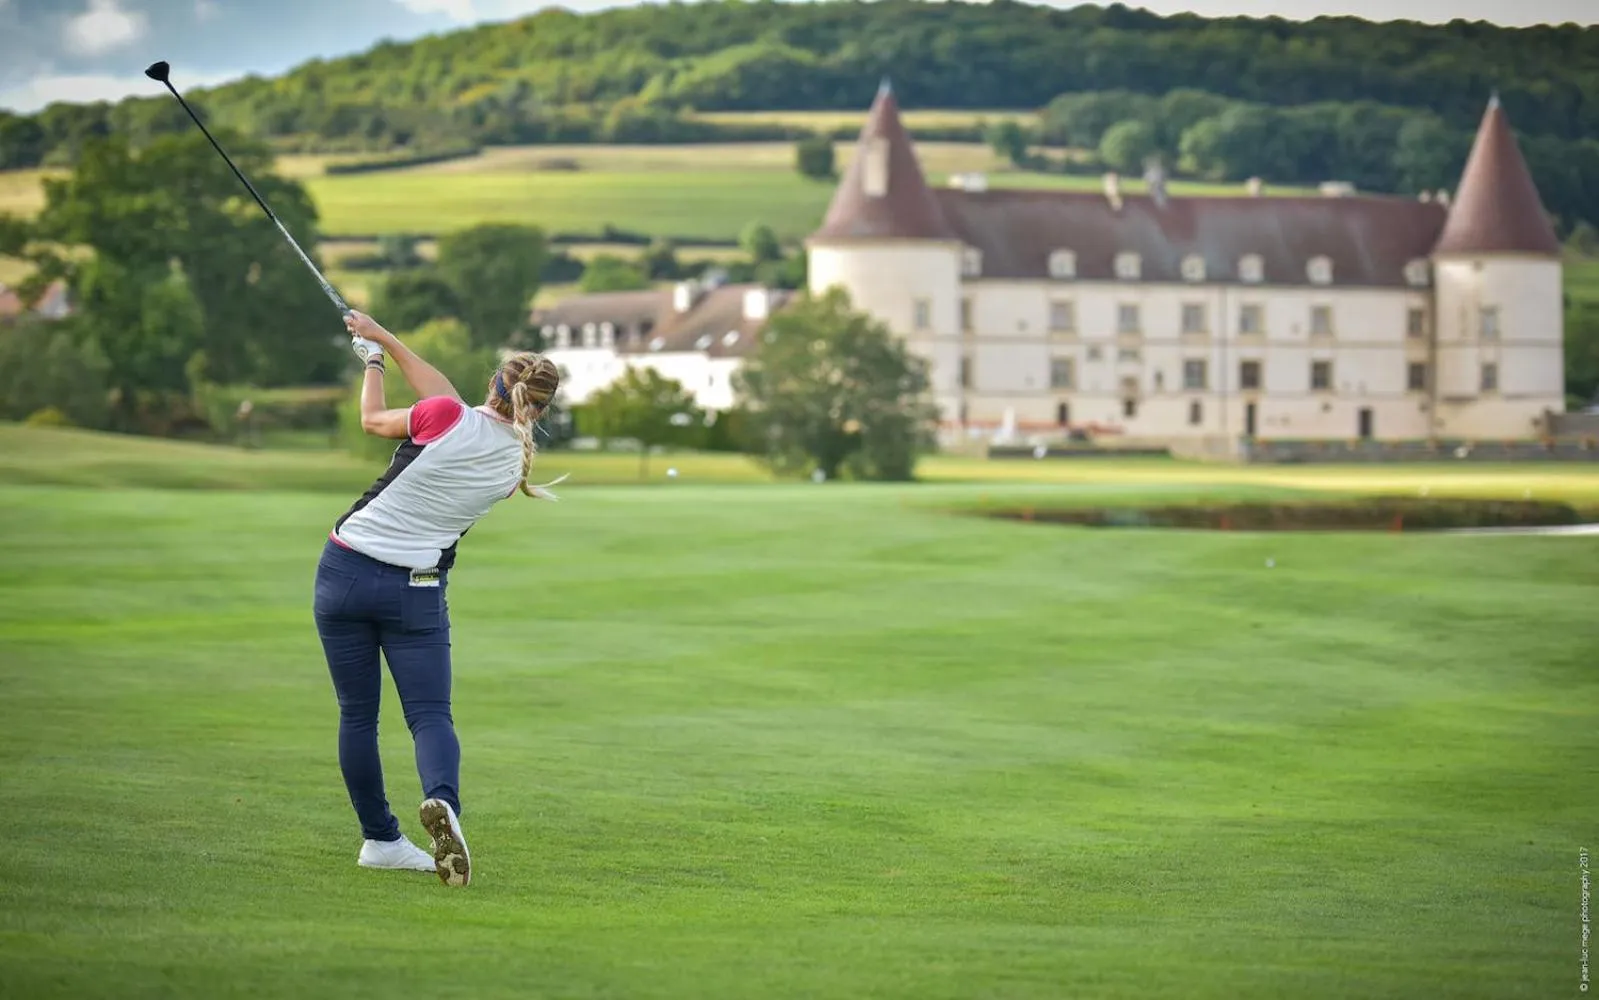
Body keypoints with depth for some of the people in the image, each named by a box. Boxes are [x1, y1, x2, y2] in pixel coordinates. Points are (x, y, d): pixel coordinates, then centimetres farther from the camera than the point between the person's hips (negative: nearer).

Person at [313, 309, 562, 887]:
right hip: (415, 591, 1)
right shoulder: (517, 461, 4)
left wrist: (373, 360, 24)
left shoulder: (449, 419, -12)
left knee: (357, 715, 10)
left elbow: (374, 420, 7)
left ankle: (379, 839, 15)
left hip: (345, 572, -1)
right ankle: (442, 799, -32)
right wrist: (386, 340, 22)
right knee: (430, 714, -1)